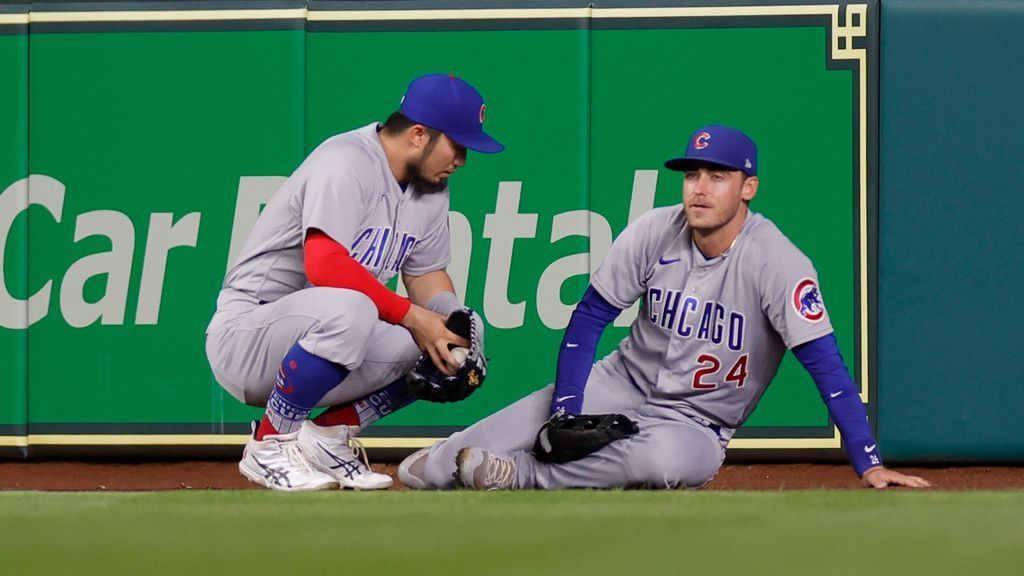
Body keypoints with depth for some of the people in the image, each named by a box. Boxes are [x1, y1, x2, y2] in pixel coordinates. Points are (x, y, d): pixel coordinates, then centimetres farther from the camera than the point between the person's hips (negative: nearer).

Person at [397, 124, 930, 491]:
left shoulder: (779, 264, -20)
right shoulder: (654, 234, -9)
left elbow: (826, 366, -24)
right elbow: (589, 318, -2)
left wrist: (869, 466, -30)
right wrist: (564, 414, -13)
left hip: (697, 424, -3)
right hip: (624, 385, 3)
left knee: (669, 458, -41)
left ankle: (524, 475, -26)